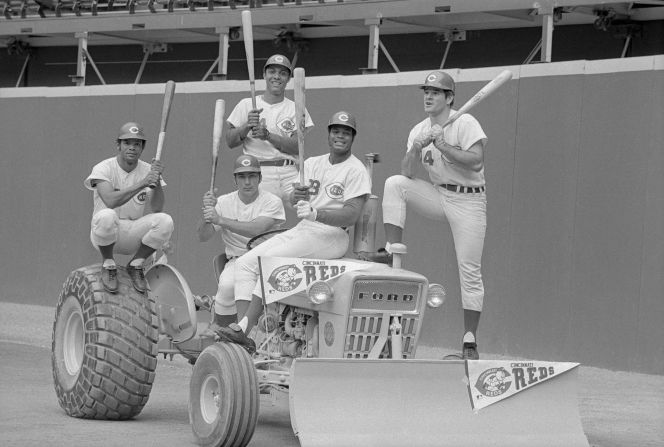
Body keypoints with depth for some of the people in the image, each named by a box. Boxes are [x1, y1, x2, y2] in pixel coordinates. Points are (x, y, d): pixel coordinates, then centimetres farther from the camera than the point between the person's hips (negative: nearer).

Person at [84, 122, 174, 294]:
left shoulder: (148, 170, 2)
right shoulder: (103, 168, -10)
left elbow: (156, 208, -10)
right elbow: (110, 201, -29)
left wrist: (157, 181, -26)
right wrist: (142, 183, -33)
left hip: (133, 235, 4)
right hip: (103, 233, -4)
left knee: (165, 221, -23)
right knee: (106, 215, -38)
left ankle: (136, 265, 0)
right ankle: (108, 265, -10)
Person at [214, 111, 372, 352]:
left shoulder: (356, 170, -3)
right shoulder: (313, 163, 18)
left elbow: (352, 214, -17)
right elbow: (293, 200, 5)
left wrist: (316, 213, -32)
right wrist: (296, 194, -21)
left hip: (331, 235, -7)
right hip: (301, 231, 7)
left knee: (271, 260, -28)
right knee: (245, 262, -9)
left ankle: (244, 327, -33)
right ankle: (242, 334, -21)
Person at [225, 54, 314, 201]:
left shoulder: (296, 109, 12)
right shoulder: (246, 105, 12)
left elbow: (297, 146, -2)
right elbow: (230, 142, 6)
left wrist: (267, 135, -14)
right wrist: (247, 126, -11)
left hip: (289, 174, 1)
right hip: (258, 172, -1)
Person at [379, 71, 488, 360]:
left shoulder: (465, 123, -11)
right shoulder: (419, 130, 5)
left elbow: (476, 162, -23)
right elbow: (407, 173, -3)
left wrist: (442, 145, -26)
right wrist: (417, 148, -20)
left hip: (468, 200, -5)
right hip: (437, 196, 5)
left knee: (470, 271, -6)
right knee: (394, 184, -16)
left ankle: (470, 342, -2)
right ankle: (392, 251, -15)